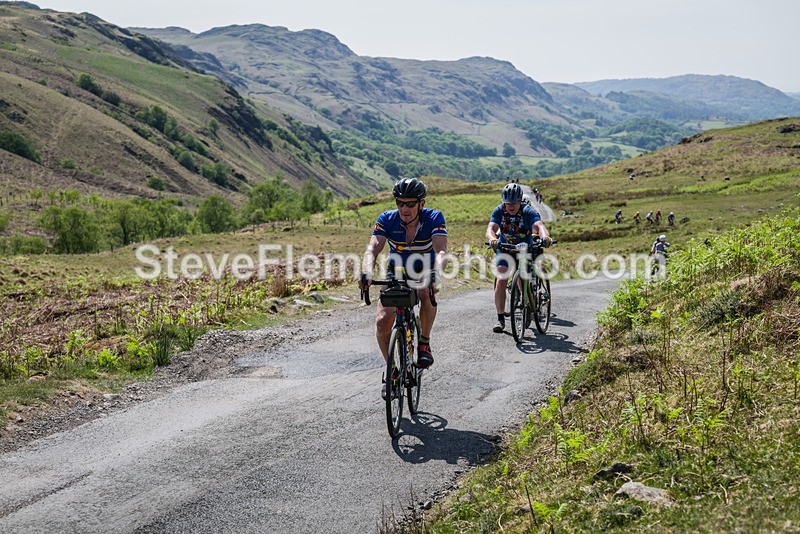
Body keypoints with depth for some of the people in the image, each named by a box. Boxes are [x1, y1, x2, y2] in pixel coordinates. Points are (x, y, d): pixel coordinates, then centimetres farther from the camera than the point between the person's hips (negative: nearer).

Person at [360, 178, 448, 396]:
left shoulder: (434, 218, -23)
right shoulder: (387, 219, -19)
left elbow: (441, 250, -36)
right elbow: (372, 249, -29)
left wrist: (436, 274, -57)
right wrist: (367, 273, -50)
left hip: (424, 274, -2)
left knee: (427, 293, -37)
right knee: (382, 321, -17)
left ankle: (424, 342, -13)